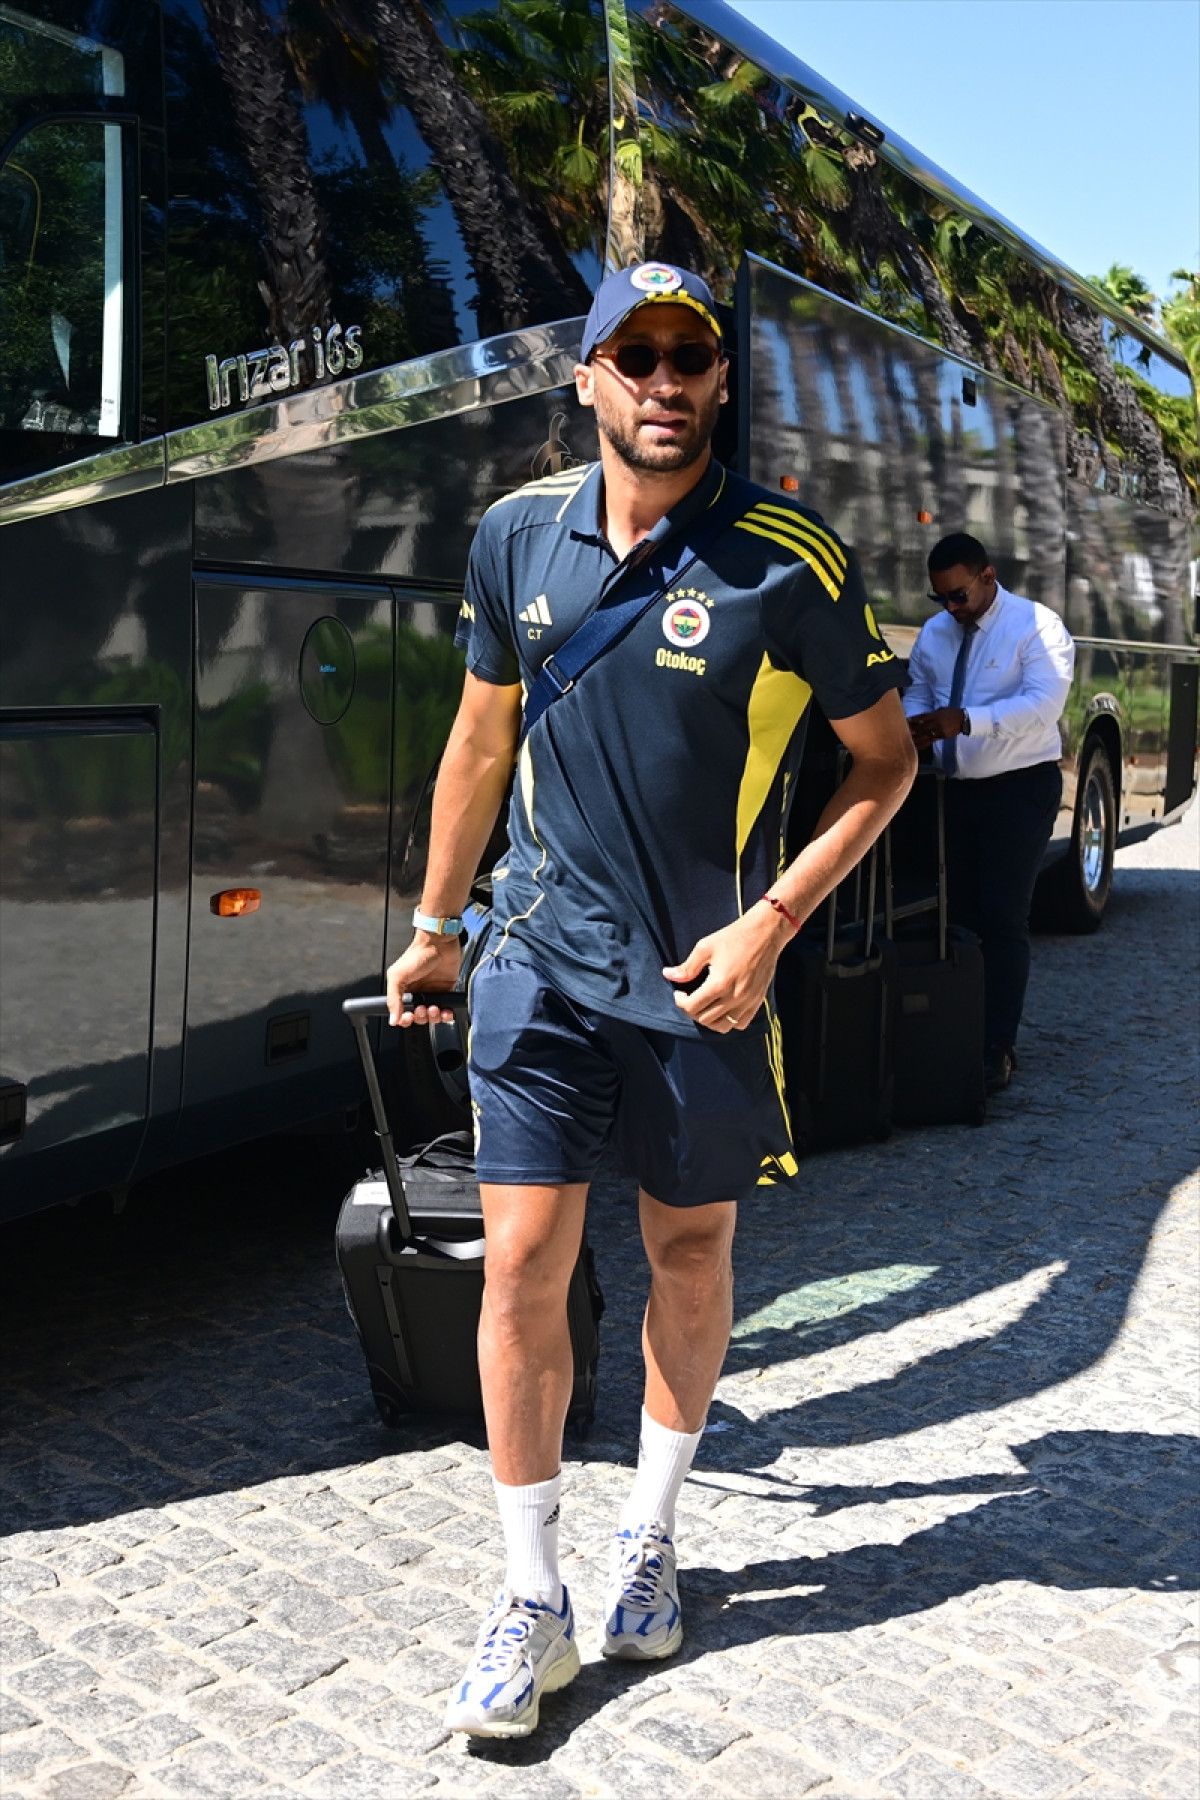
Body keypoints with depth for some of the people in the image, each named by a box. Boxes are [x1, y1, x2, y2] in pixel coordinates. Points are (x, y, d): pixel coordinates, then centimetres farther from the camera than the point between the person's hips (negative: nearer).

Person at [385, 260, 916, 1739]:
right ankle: (532, 1602, 15)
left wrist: (770, 923, -11)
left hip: (704, 977, -1)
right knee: (521, 1265, -2)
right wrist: (433, 927, 16)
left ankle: (649, 1538, 36)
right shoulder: (517, 538, 2)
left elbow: (885, 762, -1)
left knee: (690, 1252, 13)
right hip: (540, 959, 2)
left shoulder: (792, 561, -9)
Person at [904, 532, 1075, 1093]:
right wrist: (915, 726, -13)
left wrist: (965, 721, -34)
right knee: (955, 914, 8)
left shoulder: (1037, 627, -11)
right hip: (956, 789, 6)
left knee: (1002, 920, -7)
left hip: (1020, 790, -6)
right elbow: (917, 692, 12)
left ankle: (997, 1048, -2)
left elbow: (1042, 705, -22)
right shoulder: (933, 633, 10)